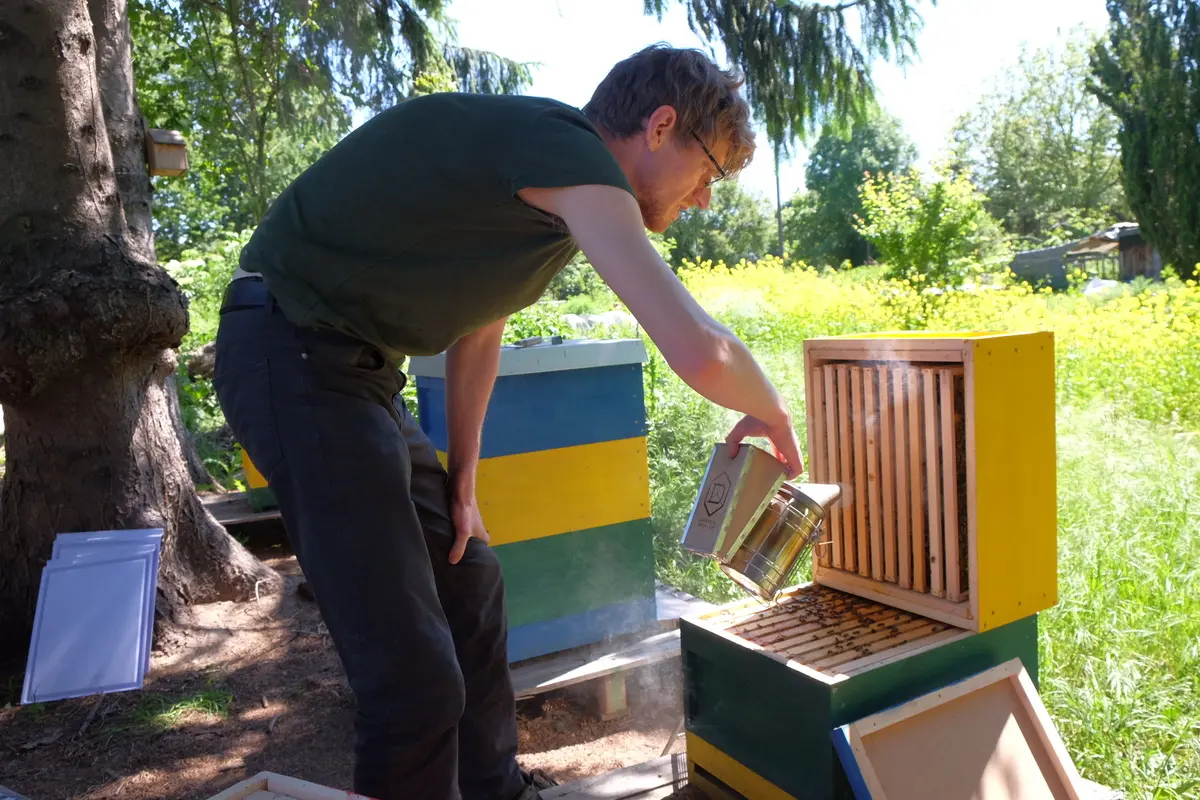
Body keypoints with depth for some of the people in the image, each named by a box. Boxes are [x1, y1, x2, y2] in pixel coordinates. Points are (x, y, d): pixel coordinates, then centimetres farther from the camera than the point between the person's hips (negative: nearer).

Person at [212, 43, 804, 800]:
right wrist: (772, 413, -6)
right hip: (296, 358, -10)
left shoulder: (555, 178, 12)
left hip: (356, 367, 10)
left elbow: (478, 330, 19)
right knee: (417, 674, -10)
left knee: (469, 582, 17)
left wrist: (459, 483, 16)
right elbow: (700, 352, -29)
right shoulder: (570, 153, -19)